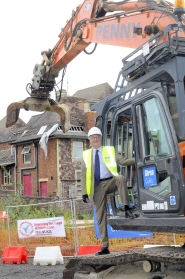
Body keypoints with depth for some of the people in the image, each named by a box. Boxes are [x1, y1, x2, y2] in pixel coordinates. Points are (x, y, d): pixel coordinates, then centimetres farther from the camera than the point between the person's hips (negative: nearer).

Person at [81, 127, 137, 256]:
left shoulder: (109, 150, 14)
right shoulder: (86, 155, 15)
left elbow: (123, 161, 6)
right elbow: (83, 175, 13)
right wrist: (85, 192, 4)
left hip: (110, 181, -1)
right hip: (97, 186, 1)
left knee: (121, 178, -36)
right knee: (100, 216, -1)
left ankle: (127, 209, -35)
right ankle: (105, 247, 6)